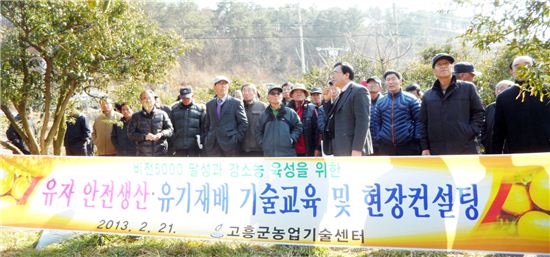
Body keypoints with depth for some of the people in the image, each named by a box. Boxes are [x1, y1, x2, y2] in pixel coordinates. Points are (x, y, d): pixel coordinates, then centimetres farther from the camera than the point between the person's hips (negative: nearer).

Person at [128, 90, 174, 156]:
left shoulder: (162, 114, 6)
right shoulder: (136, 116, 5)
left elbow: (170, 129, 7)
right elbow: (130, 134, 0)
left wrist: (161, 134, -15)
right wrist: (144, 136, -17)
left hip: (160, 153, 0)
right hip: (142, 154, 0)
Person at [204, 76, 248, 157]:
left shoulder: (236, 103, 1)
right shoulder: (209, 104, 14)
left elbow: (244, 123, 0)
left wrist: (237, 139, -7)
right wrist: (208, 138, 9)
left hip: (230, 144, -3)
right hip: (213, 146, 4)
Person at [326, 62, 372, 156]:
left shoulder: (359, 91, -7)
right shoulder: (342, 95, 20)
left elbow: (363, 121, -16)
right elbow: (332, 118, 21)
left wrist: (357, 149, -22)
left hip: (352, 150, -9)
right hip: (341, 150, 9)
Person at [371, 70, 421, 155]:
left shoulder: (410, 99, 2)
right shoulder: (380, 102, 11)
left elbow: (419, 120, 0)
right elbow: (375, 122, 12)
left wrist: (417, 140, -7)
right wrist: (377, 139, 2)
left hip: (408, 146, -3)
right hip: (385, 147, 3)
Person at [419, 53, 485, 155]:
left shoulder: (468, 88, 5)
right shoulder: (428, 96, 11)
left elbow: (479, 112, 6)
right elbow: (423, 123, 11)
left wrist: (471, 132, -8)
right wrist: (425, 147, 4)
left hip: (465, 150, -2)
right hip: (437, 152, 2)